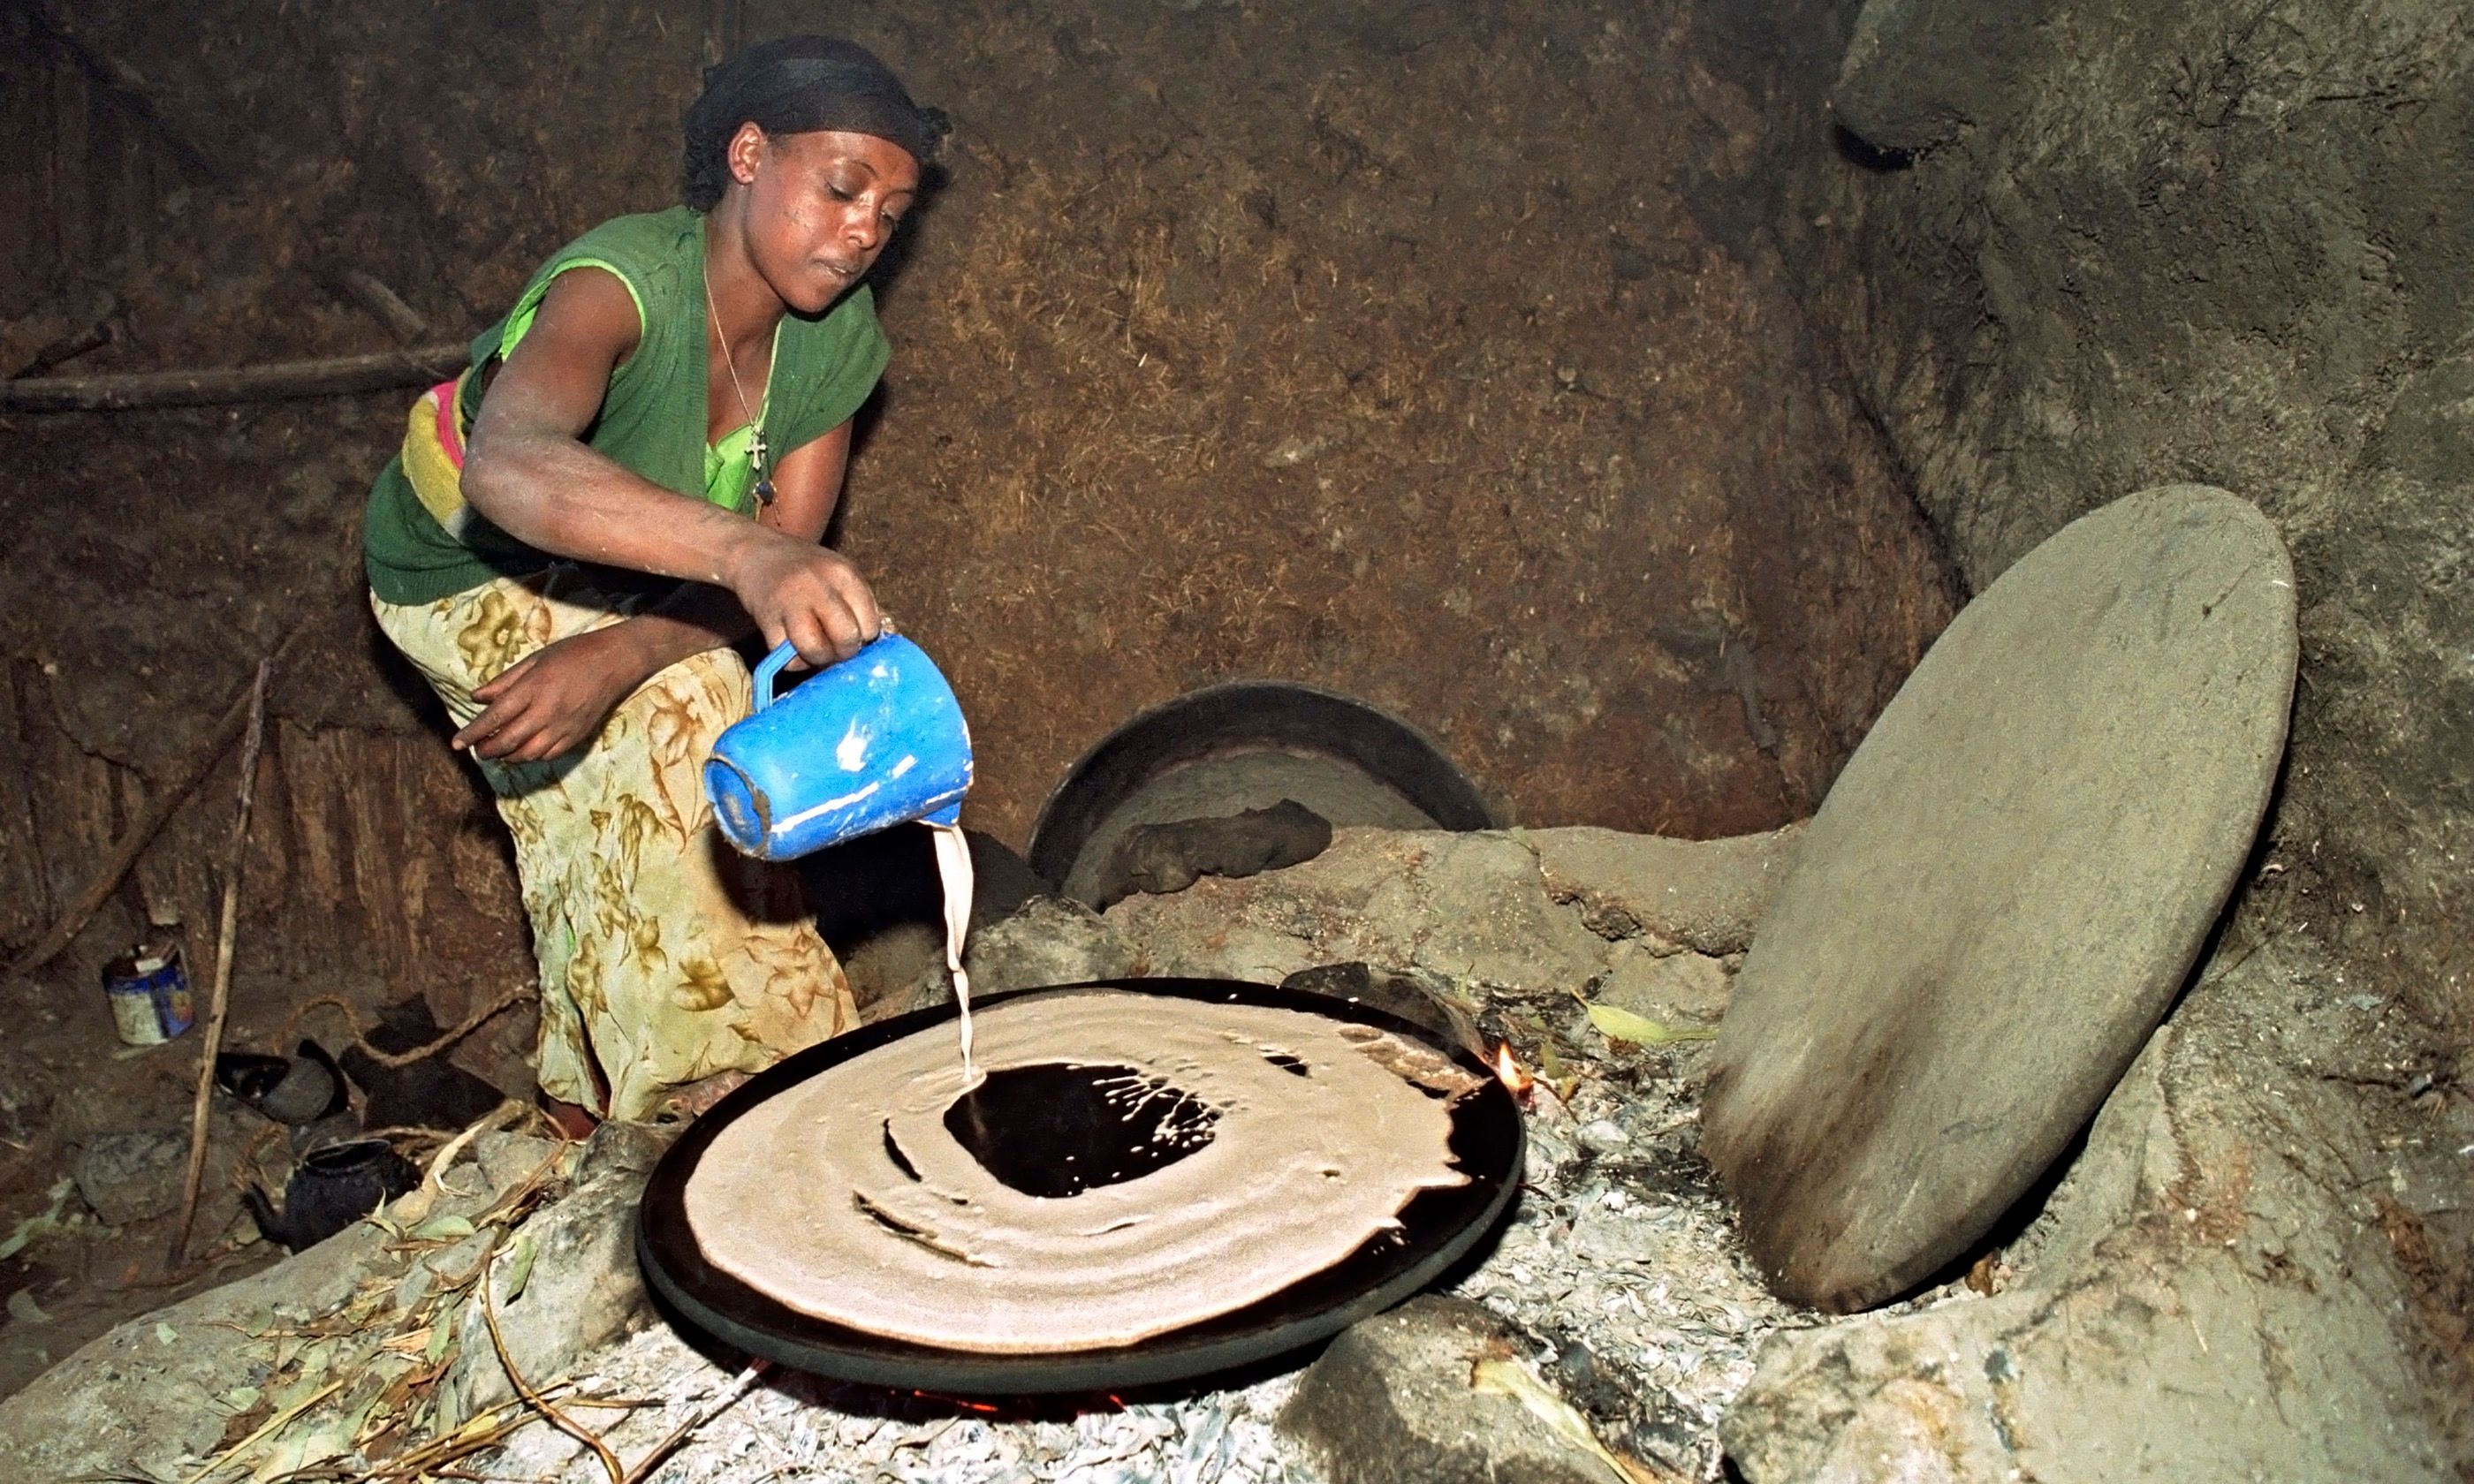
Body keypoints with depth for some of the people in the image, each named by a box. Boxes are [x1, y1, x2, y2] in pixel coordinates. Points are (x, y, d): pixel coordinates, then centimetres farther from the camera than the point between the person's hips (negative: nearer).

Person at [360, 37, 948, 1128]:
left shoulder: (839, 335, -19)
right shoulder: (624, 282, -39)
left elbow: (782, 562, -20)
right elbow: (506, 466, -61)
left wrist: (613, 656, -38)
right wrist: (739, 549, -77)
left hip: (612, 592, 6)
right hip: (465, 573, -6)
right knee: (680, 719, -24)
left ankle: (590, 1101, 24)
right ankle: (717, 1083, -12)